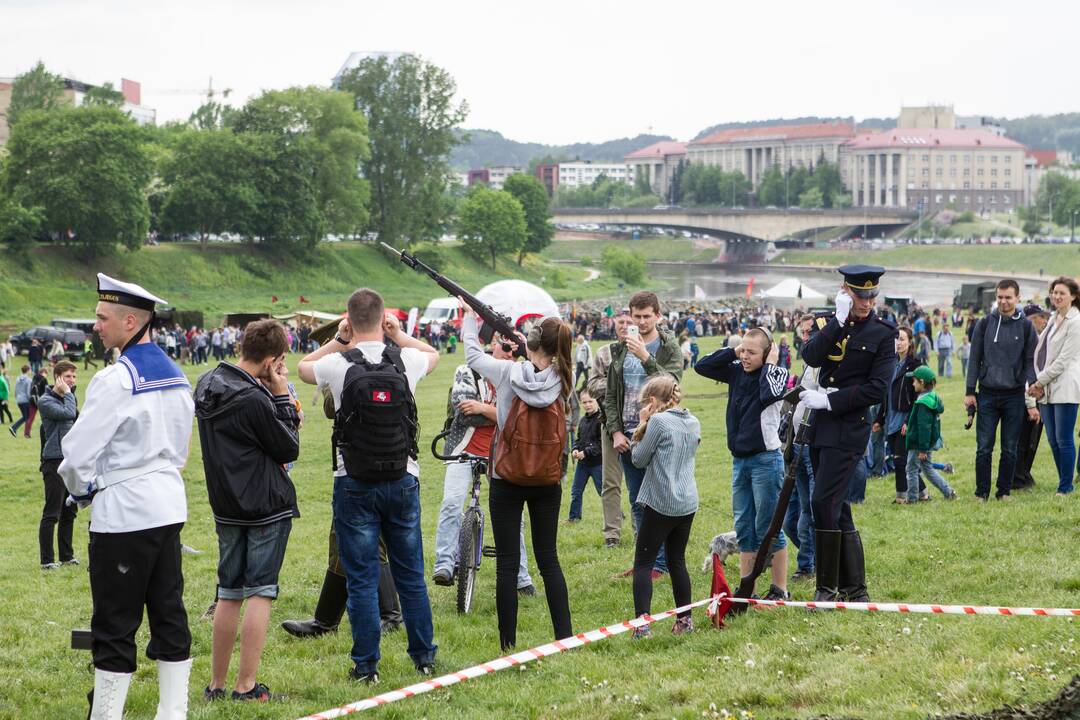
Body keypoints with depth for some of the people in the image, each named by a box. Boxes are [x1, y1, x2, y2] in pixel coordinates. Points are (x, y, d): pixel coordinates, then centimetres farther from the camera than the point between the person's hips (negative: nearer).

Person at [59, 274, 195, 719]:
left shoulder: (115, 380, -16)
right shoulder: (176, 377, 9)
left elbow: (77, 453, -15)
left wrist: (82, 490, 4)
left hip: (123, 514, -8)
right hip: (169, 507, 8)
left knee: (115, 626, -2)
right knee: (169, 616, 11)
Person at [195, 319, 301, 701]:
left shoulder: (207, 385, 5)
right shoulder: (254, 400, -21)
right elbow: (289, 448, -9)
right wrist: (282, 398, -7)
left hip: (226, 507, 8)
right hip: (267, 505, -8)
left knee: (229, 593, 13)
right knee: (260, 592, -2)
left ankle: (217, 684, 17)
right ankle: (246, 686, -2)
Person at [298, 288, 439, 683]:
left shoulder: (339, 365, -11)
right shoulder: (407, 361, -5)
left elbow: (303, 366, 13)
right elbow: (433, 353, 21)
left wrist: (339, 340, 10)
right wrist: (398, 335, 13)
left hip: (355, 485, -2)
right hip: (403, 481, 2)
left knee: (361, 579, 3)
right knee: (411, 575, 13)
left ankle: (366, 665, 6)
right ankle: (424, 655, 21)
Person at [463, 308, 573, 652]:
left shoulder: (506, 372, -14)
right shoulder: (562, 381, -9)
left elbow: (472, 354, 3)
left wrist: (469, 318, 21)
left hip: (507, 483, -3)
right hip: (547, 482, 3)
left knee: (507, 563, 3)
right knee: (549, 560, 12)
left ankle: (508, 644, 5)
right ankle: (565, 636, 11)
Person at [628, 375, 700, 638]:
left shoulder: (658, 421, -12)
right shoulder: (693, 422, 10)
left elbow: (639, 459, -6)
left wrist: (642, 426, 2)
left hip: (661, 503, -7)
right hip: (688, 503, 7)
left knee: (643, 562, -3)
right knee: (677, 561, 18)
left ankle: (642, 623, -13)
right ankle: (685, 619, 19)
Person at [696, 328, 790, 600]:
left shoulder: (776, 374, -9)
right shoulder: (737, 371, 8)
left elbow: (769, 394, -30)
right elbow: (701, 367, 11)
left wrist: (770, 364, -16)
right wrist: (732, 352, 3)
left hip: (766, 459, -7)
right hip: (740, 459, 7)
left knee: (768, 528, -2)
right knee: (744, 529, 10)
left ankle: (780, 590, 7)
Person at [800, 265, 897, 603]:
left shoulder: (883, 333, -4)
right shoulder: (829, 324, 9)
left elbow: (876, 389, -10)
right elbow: (811, 357, -11)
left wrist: (829, 401, -13)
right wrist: (838, 321, -17)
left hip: (850, 429, -6)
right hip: (821, 426, 6)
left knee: (824, 503, -13)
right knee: (836, 507, 10)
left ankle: (828, 587, -5)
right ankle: (854, 588, 17)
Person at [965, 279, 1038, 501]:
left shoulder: (1026, 326, 2)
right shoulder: (984, 324, 4)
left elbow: (1030, 364, 2)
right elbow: (975, 359, 7)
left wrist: (1031, 401, -4)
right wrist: (970, 392, 1)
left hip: (1014, 395, 0)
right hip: (987, 394, 0)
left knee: (1010, 450, 5)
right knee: (984, 448, 0)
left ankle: (1004, 491, 14)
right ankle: (982, 493, 7)